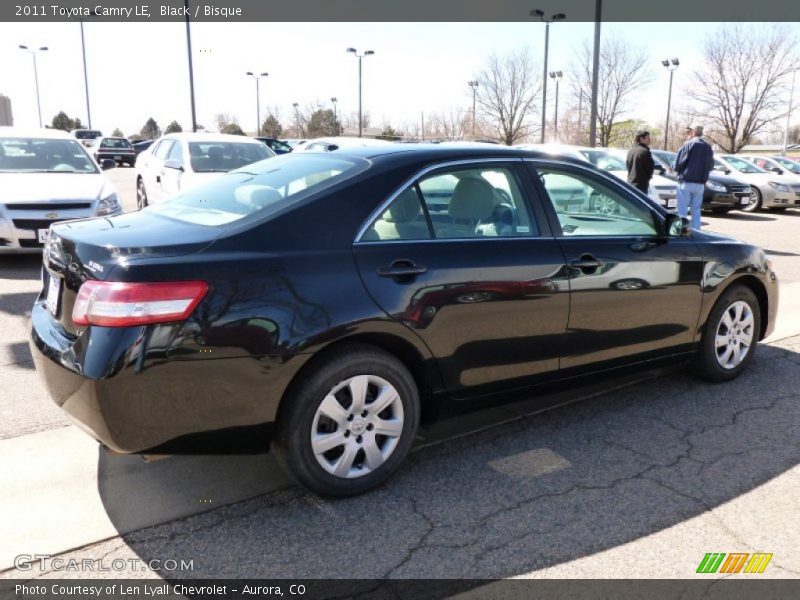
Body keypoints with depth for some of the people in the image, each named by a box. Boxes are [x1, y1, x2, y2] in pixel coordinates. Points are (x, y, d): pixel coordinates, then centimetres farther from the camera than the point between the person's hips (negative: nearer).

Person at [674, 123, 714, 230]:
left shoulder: (689, 144, -8)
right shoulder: (708, 147, 12)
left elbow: (678, 164, -12)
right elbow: (710, 166, 16)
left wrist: (679, 171, 8)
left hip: (686, 182, -6)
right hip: (700, 184, 6)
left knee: (682, 211, -3)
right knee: (696, 210, 11)